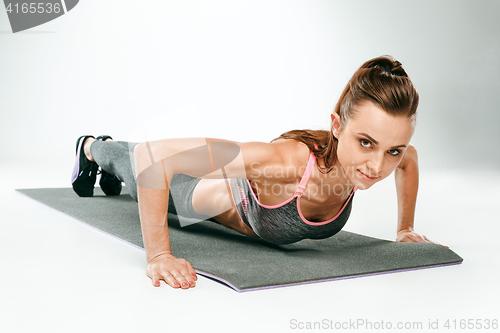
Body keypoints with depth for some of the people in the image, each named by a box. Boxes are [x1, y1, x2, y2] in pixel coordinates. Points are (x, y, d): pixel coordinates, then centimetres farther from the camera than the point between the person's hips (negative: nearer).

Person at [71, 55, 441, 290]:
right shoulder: (286, 160, -53)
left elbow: (409, 159, -7)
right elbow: (153, 157, -52)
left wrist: (405, 228, -7)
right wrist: (158, 256, -52)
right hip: (201, 189, -5)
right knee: (137, 173, 32)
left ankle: (106, 148, 72)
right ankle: (92, 148, 66)